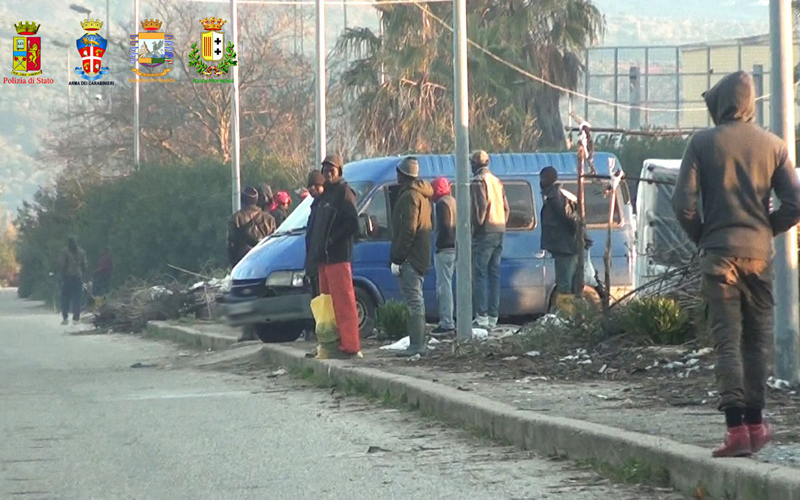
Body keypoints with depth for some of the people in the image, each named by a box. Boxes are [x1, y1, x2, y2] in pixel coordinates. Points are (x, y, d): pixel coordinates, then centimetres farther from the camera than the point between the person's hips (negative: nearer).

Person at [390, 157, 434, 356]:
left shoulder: (409, 196, -14)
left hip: (411, 257, -10)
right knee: (415, 301, 14)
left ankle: (416, 345, -15)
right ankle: (418, 343, 16)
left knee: (414, 301, -12)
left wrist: (396, 258, -18)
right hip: (420, 256, 10)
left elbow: (407, 230, -19)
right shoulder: (423, 195, 18)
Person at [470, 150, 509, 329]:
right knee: (494, 274, 10)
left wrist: (475, 227, -9)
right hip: (499, 232, 8)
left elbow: (480, 206, -16)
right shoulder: (496, 181, 18)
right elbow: (506, 207, 18)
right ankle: (493, 317, 10)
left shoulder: (479, 181, -8)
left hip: (484, 233, -8)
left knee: (479, 274, -8)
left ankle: (482, 316, -15)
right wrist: (501, 225, 18)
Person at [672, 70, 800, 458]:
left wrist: (702, 237, 9)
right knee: (758, 338, 12)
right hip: (759, 253, 2)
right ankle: (754, 423, 15)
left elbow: (683, 203, -7)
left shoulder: (703, 143, -2)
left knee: (727, 341, -3)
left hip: (719, 254, -2)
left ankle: (736, 428, -12)